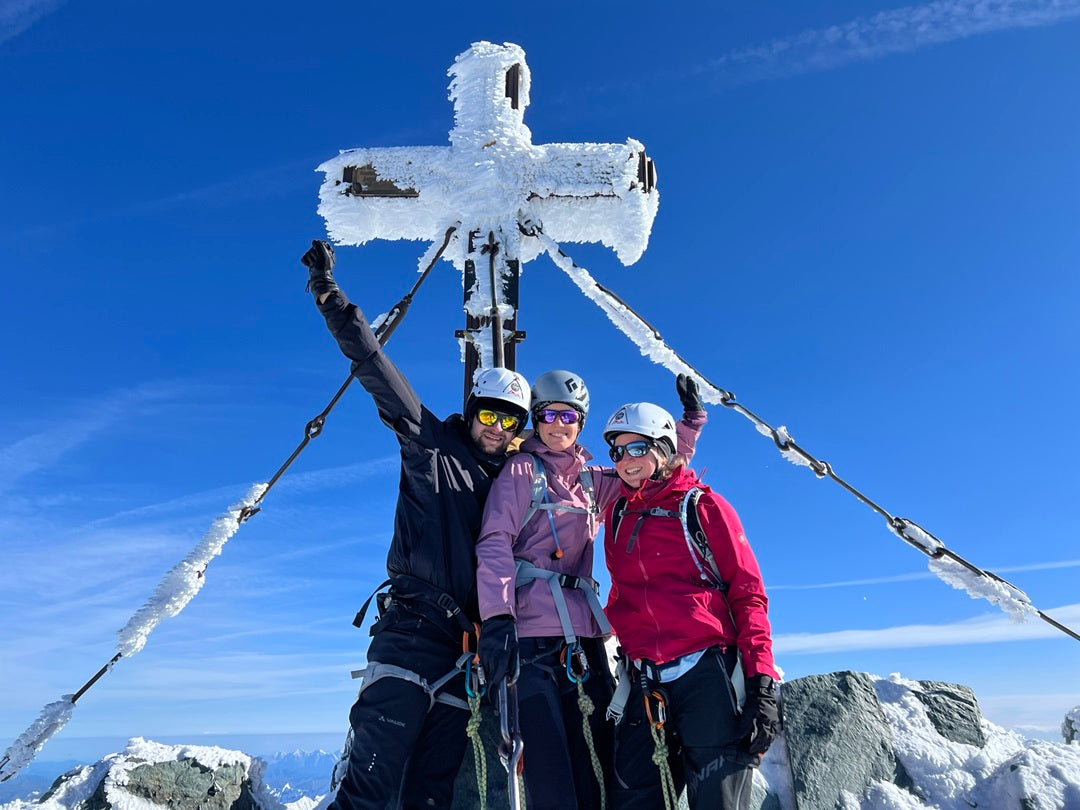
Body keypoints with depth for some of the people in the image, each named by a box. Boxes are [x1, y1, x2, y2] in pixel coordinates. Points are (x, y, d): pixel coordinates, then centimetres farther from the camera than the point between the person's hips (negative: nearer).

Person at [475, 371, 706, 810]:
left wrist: (690, 422, 13)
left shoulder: (592, 482, 18)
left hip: (584, 633, 6)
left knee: (596, 769, 7)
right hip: (530, 631, -5)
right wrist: (497, 616, -23)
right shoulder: (521, 469, 3)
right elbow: (495, 543, -9)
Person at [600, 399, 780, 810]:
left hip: (708, 675, -4)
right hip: (646, 685, 5)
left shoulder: (703, 506, 1)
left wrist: (762, 683, -12)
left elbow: (748, 595, -3)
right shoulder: (616, 515, 14)